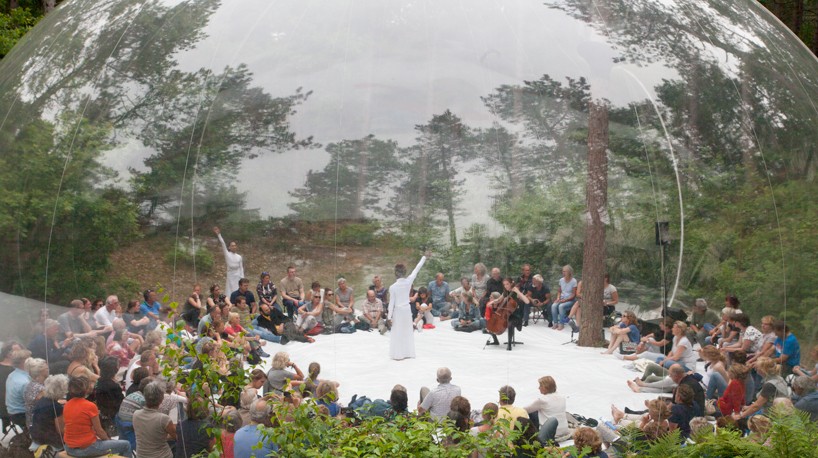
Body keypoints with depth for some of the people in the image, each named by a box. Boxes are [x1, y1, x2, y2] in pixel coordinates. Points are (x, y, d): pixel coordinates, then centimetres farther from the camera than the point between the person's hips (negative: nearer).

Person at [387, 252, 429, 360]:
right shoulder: (409, 281, -12)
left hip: (398, 311, -4)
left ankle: (398, 354, 8)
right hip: (407, 309, 4)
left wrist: (389, 316, -4)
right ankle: (408, 353, 22)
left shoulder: (393, 287, -19)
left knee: (397, 333, 5)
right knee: (408, 332, 16)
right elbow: (417, 269, -1)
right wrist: (424, 257, 10)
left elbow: (391, 303, -13)